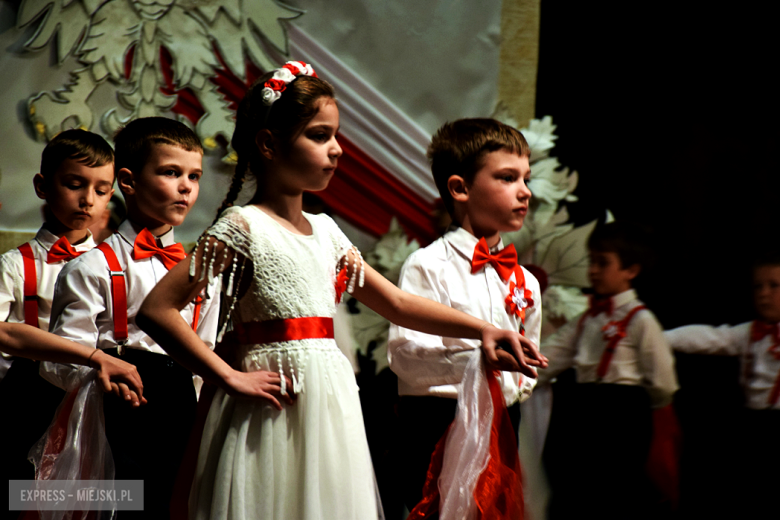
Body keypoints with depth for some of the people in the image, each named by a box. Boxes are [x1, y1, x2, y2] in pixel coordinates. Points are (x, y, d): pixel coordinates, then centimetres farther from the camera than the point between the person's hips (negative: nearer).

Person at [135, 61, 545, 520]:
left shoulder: (324, 231, 13)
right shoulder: (243, 227, -9)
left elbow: (396, 303, 19)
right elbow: (157, 309, -15)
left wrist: (481, 328, 8)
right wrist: (228, 377, -16)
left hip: (331, 406, 7)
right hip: (277, 409, -7)